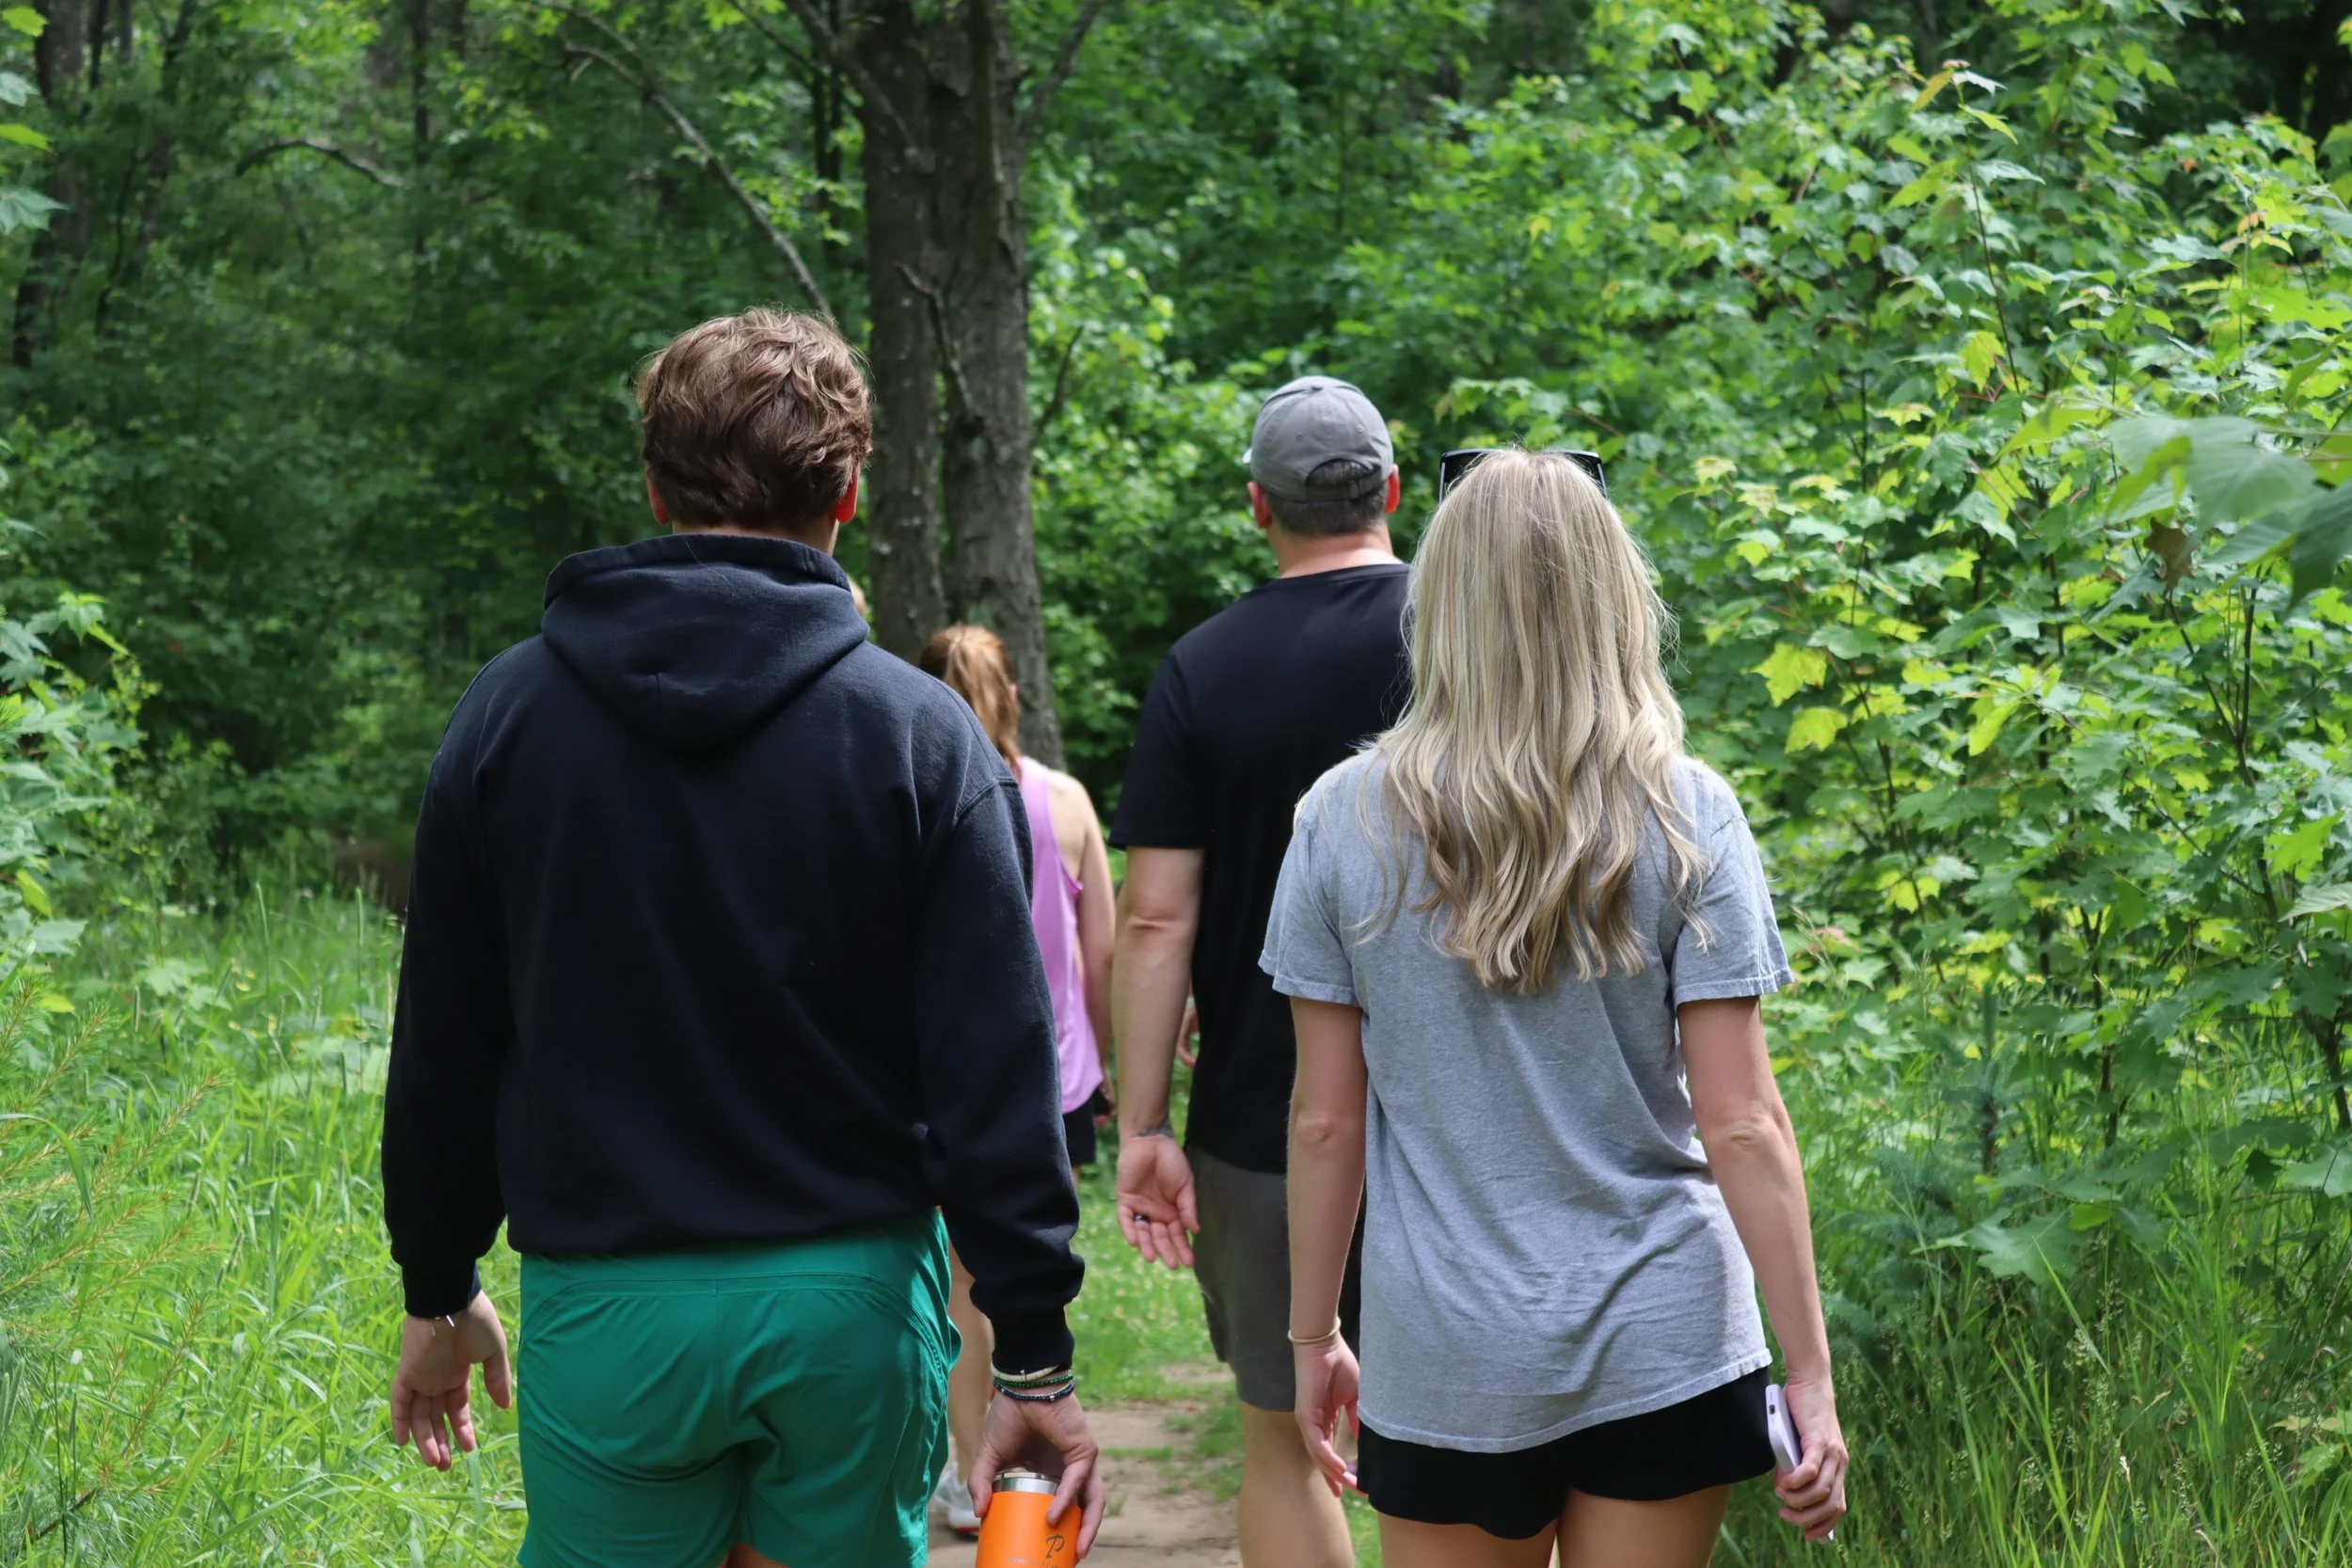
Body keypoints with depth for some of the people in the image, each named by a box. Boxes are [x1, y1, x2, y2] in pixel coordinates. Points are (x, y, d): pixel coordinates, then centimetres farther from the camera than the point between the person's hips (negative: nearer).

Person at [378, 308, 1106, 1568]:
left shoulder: (508, 711, 0)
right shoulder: (923, 737, -5)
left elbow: (443, 1050, 5)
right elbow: (997, 1076, -8)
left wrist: (439, 1292, 17)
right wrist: (1035, 1363, -3)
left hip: (607, 1312, 1)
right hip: (852, 1301, 0)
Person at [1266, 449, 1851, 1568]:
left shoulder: (1344, 817, -4)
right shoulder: (1683, 816, -7)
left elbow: (1324, 1120, -1)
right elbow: (1741, 1123, -9)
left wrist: (1312, 1337, 11)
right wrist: (1812, 1377, -4)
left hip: (1447, 1356, 0)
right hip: (1661, 1347, 0)